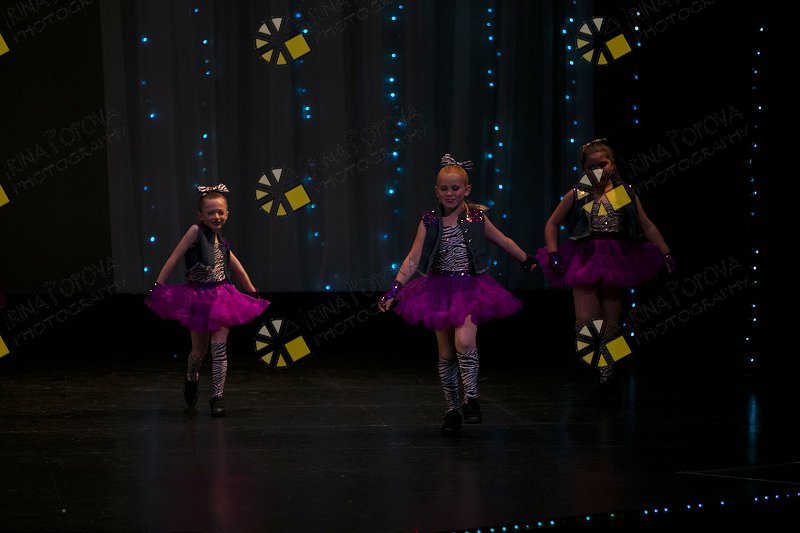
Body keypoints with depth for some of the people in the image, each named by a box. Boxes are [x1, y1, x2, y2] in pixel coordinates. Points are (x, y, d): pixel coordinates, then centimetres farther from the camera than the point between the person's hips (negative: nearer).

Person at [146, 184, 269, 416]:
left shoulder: (222, 243, 7)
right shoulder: (196, 231, -10)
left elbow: (238, 270, 21)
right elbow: (174, 259, -14)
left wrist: (252, 293, 29)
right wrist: (157, 288, -20)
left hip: (221, 298, 3)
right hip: (198, 298, -3)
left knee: (219, 349, -7)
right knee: (199, 351, 10)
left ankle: (217, 397, -5)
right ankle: (191, 379, 41)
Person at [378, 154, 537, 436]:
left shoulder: (477, 218, -2)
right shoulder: (429, 222, -2)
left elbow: (504, 242, 15)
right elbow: (412, 259, -4)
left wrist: (527, 260, 27)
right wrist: (394, 290, -14)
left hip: (470, 288, -1)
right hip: (440, 290, 2)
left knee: (464, 341, -24)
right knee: (446, 354, 6)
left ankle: (470, 398, -10)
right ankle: (451, 410, 16)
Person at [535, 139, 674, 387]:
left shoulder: (626, 194, 4)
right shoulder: (576, 195, 2)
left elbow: (647, 227, 10)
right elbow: (552, 224, 9)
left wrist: (666, 254, 6)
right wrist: (553, 254, -3)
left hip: (615, 261, 1)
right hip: (585, 261, -1)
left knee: (611, 323, 8)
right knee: (586, 320, -14)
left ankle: (607, 370, 18)